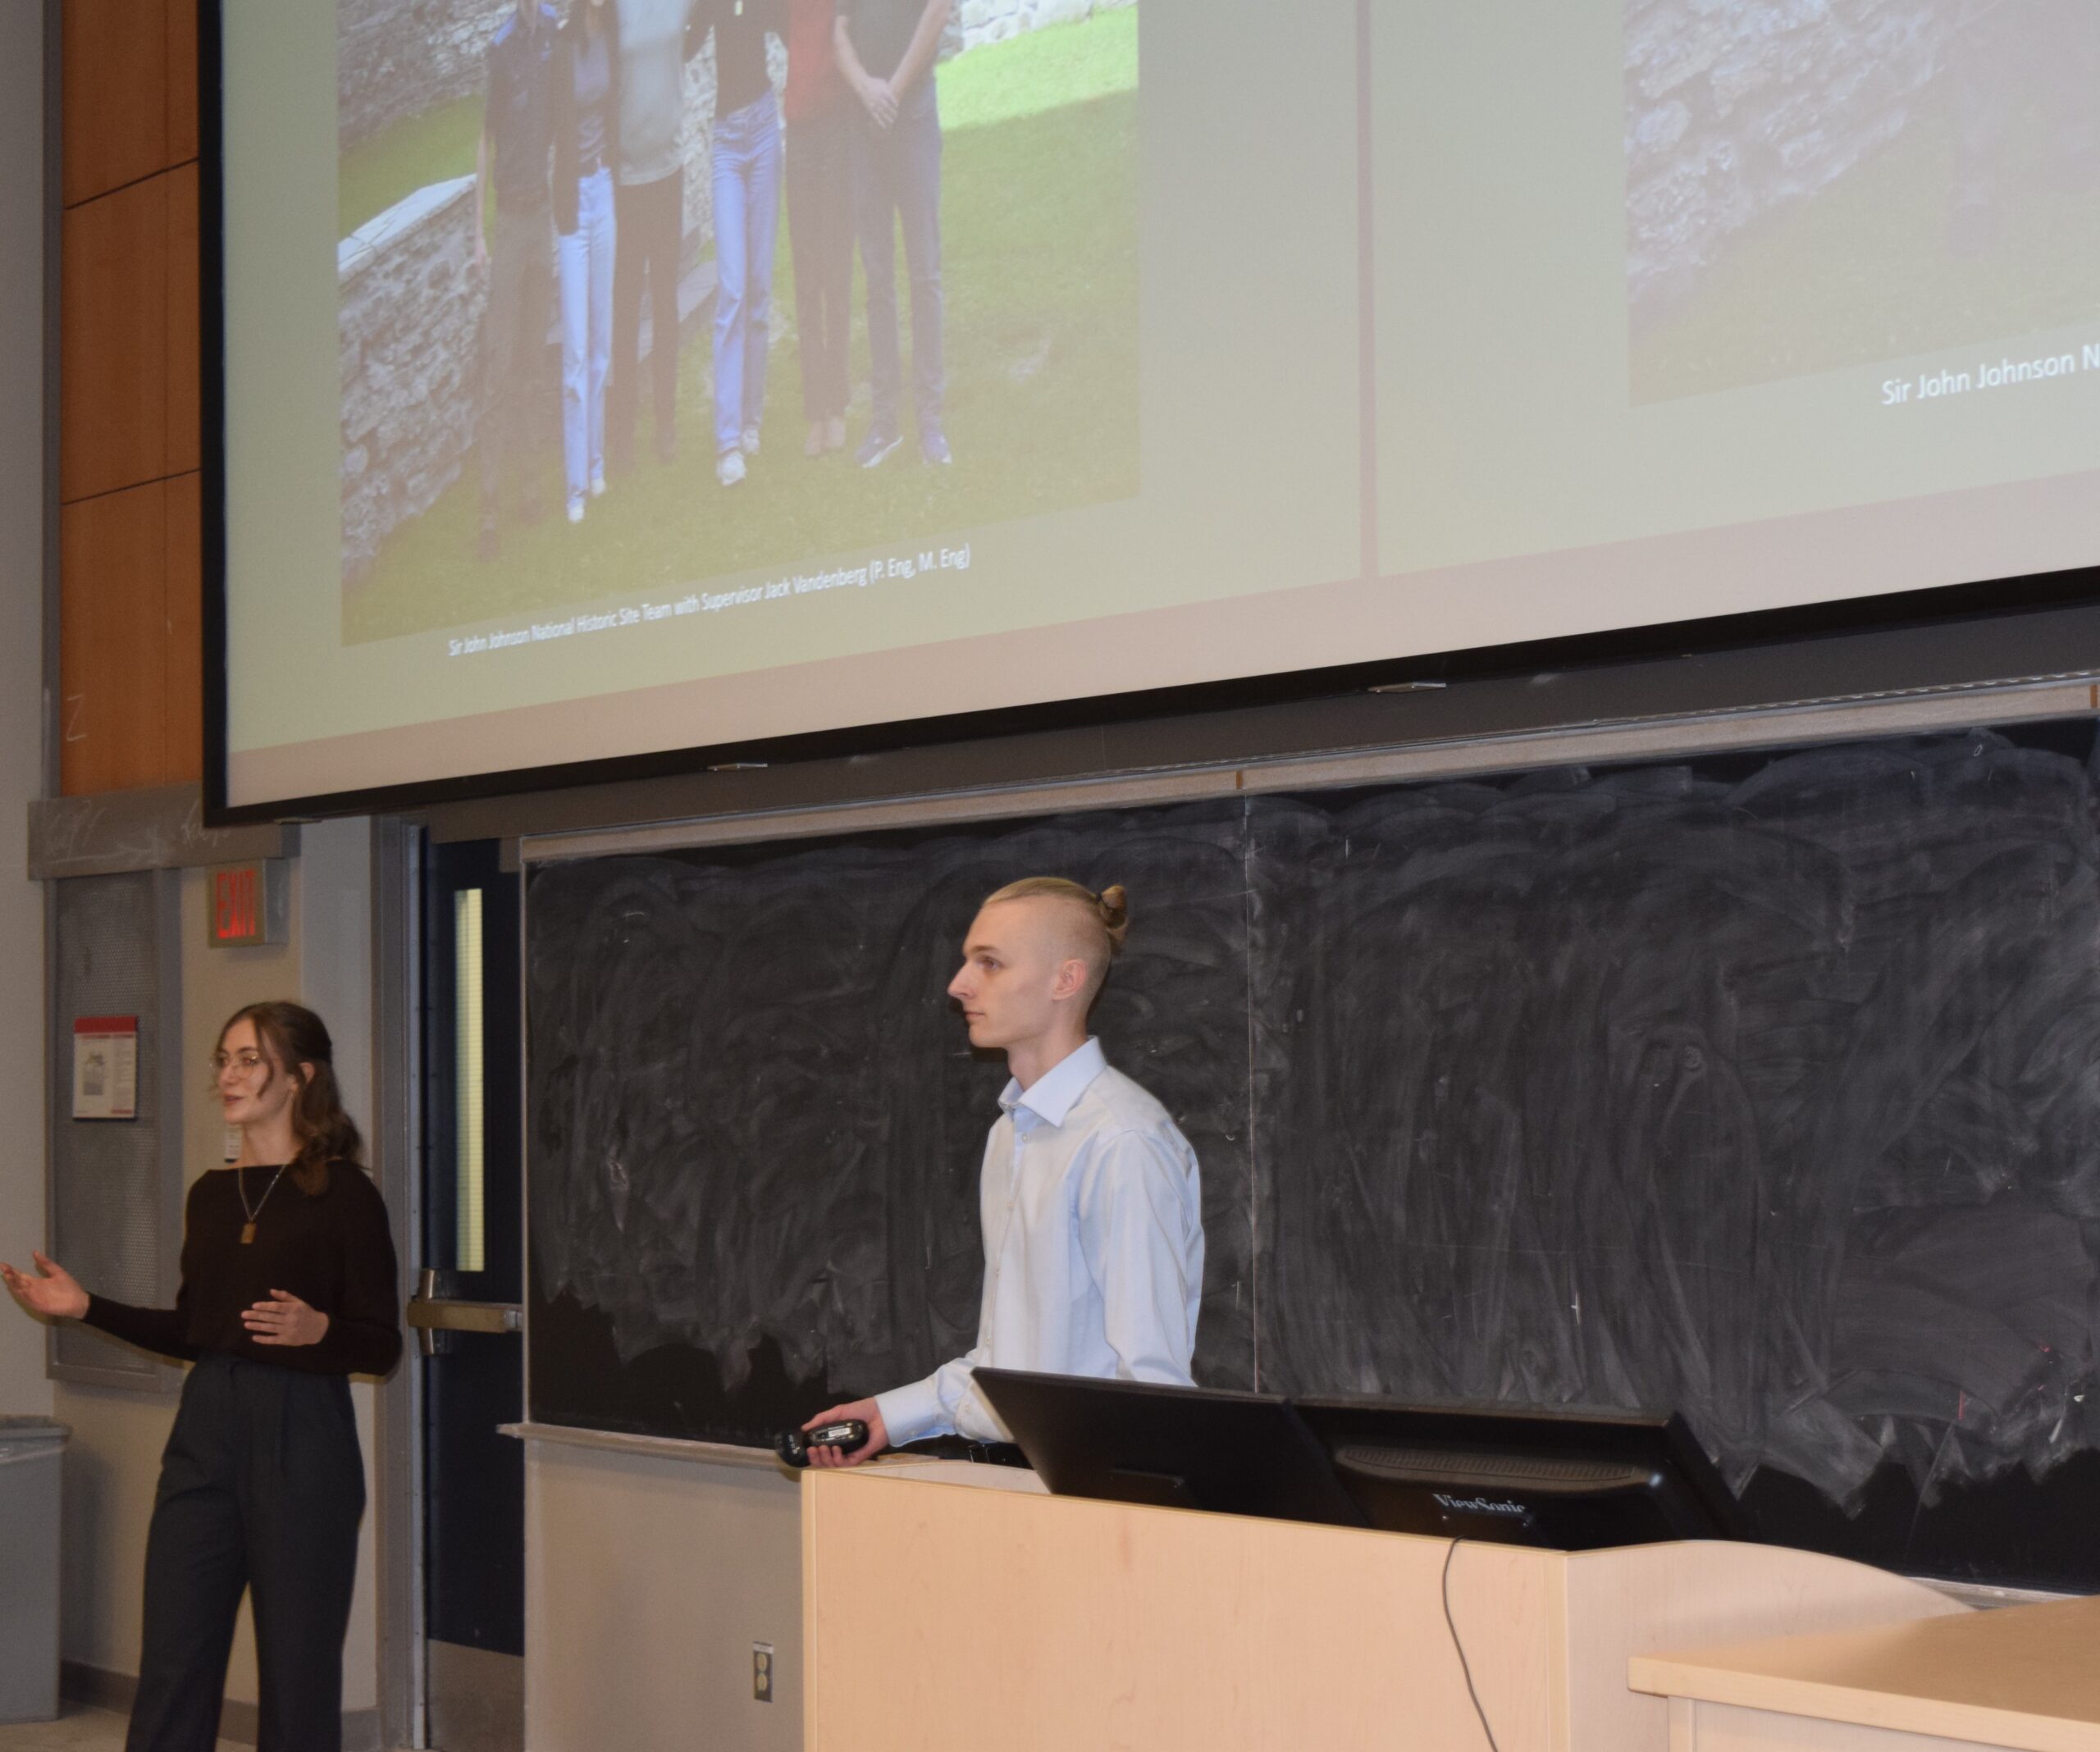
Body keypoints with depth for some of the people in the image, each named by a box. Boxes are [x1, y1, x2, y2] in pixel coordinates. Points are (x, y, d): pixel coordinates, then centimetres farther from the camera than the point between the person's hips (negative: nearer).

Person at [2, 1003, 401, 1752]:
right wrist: (86, 1307, 11)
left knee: (297, 1663, 2)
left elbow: (381, 1345, -8)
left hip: (302, 1435, -6)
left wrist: (317, 1330, -27)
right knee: (171, 1660, 6)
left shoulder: (344, 1194, -7)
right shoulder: (210, 1195, 11)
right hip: (206, 1428, 6)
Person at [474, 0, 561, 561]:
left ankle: (525, 480, 20)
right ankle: (490, 505, -5)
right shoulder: (500, 46, -9)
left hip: (542, 210, 4)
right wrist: (478, 230, -5)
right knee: (498, 364, -5)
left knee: (530, 360, 11)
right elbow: (485, 140, -4)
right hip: (509, 215, -4)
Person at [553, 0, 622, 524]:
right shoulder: (563, 46, -13)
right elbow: (557, 126, -10)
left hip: (605, 189, 5)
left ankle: (596, 465, 22)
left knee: (602, 339, 12)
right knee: (575, 347, -4)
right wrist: (565, 209, -10)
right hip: (573, 195, -5)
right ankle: (576, 484, 1)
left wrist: (613, 177, 12)